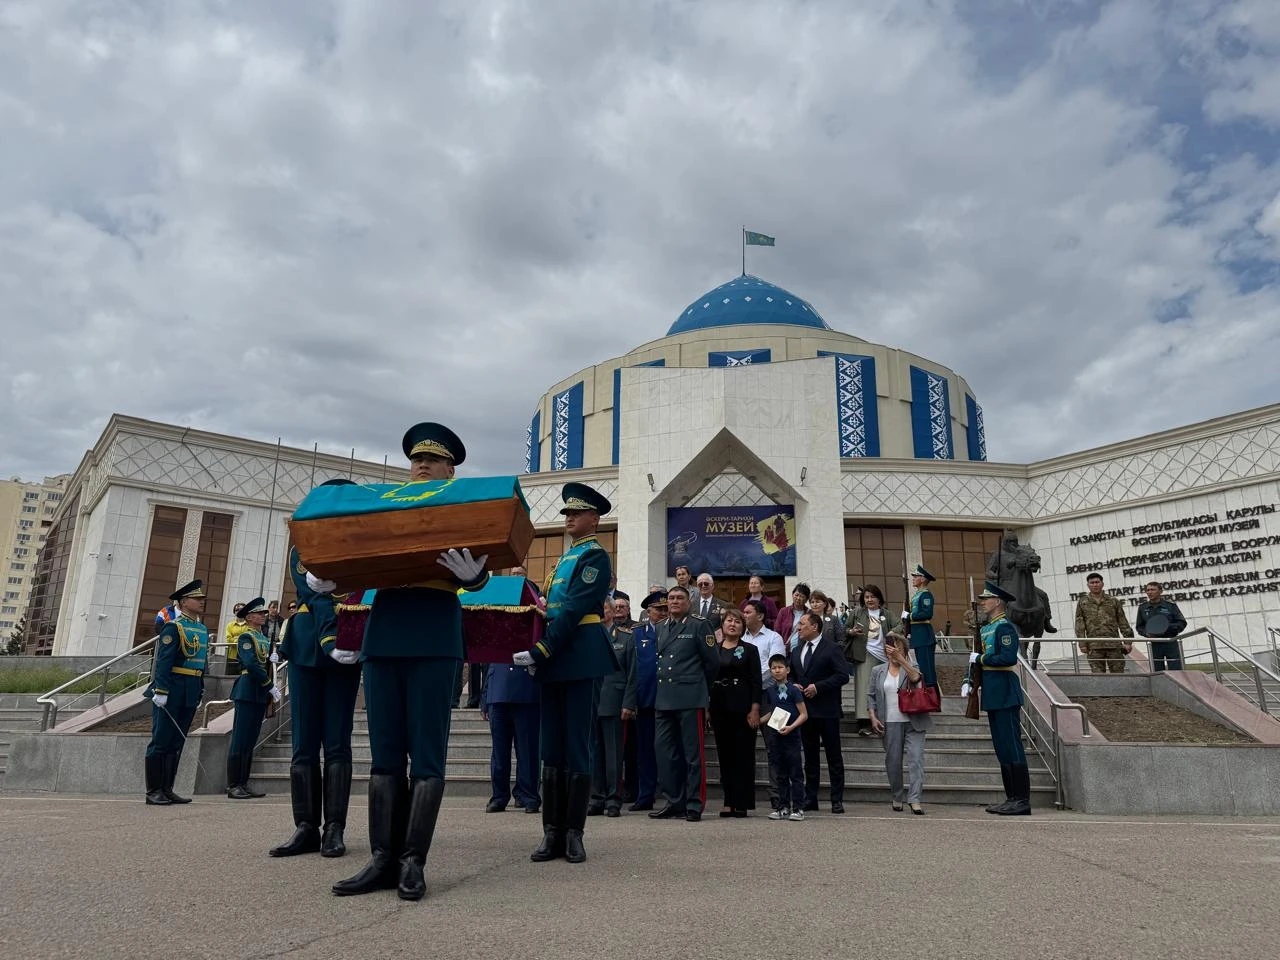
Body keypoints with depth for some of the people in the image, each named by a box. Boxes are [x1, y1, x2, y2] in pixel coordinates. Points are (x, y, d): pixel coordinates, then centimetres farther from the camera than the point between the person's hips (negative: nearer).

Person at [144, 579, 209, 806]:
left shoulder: (203, 629, 15)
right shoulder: (173, 627, -9)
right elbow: (164, 660, -16)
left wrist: (200, 691, 17)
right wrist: (161, 691, -22)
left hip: (191, 693, 8)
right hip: (172, 691, -8)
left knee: (177, 743, 11)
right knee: (161, 742, -1)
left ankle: (167, 790, 18)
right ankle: (154, 791, 6)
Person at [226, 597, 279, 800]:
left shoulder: (264, 638, 17)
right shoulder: (246, 636, -7)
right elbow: (251, 664, -18)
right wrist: (271, 686, -17)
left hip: (261, 694, 8)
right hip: (248, 692, -8)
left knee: (251, 740, 9)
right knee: (240, 739, -5)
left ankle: (243, 784, 14)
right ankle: (233, 786, -1)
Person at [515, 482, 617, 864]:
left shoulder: (595, 556, -4)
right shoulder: (566, 558, 21)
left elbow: (574, 611, -15)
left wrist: (540, 651, -19)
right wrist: (538, 653, 8)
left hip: (580, 658, -8)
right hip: (554, 661, 8)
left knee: (576, 748, -3)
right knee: (552, 749, 8)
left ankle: (573, 834, 5)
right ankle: (553, 833, 14)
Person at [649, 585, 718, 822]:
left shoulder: (699, 625, 0)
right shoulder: (661, 629, 16)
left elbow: (712, 662, 2)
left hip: (690, 699, -6)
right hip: (663, 700, 6)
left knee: (693, 754, -2)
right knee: (666, 753, 8)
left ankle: (695, 805, 6)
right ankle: (675, 802, 18)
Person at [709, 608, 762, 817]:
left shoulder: (750, 650, 2)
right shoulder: (713, 649, 9)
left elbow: (756, 681, -2)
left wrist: (755, 709, -11)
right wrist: (706, 707, 4)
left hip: (742, 707, -3)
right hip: (719, 707, 3)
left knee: (743, 755, 0)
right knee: (725, 754, 7)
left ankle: (742, 803, 6)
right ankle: (729, 802, 14)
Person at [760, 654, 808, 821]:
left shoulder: (794, 690, -8)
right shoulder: (769, 691, 8)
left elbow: (804, 714, -8)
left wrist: (791, 727, -20)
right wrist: (758, 721, 9)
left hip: (790, 736, -5)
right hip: (774, 736, 5)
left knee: (795, 774, 0)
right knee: (778, 775, 10)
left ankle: (798, 808, 6)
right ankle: (782, 807, 18)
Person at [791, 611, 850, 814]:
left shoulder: (832, 649, -4)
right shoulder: (796, 652, 16)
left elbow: (843, 675, -12)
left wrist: (818, 687, -16)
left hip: (826, 710, -6)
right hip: (805, 710, 6)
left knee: (834, 756, 1)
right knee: (810, 757, 11)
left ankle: (837, 800, 7)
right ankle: (810, 799, 18)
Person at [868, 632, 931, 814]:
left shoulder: (909, 668, 4)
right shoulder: (878, 671, 10)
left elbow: (916, 678, -20)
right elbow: (871, 695, 11)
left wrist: (900, 659, -27)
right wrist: (873, 717, 0)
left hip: (913, 722, -1)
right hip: (890, 723, 2)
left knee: (916, 759, -9)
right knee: (893, 761, 7)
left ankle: (915, 800, -8)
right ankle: (897, 798, 22)